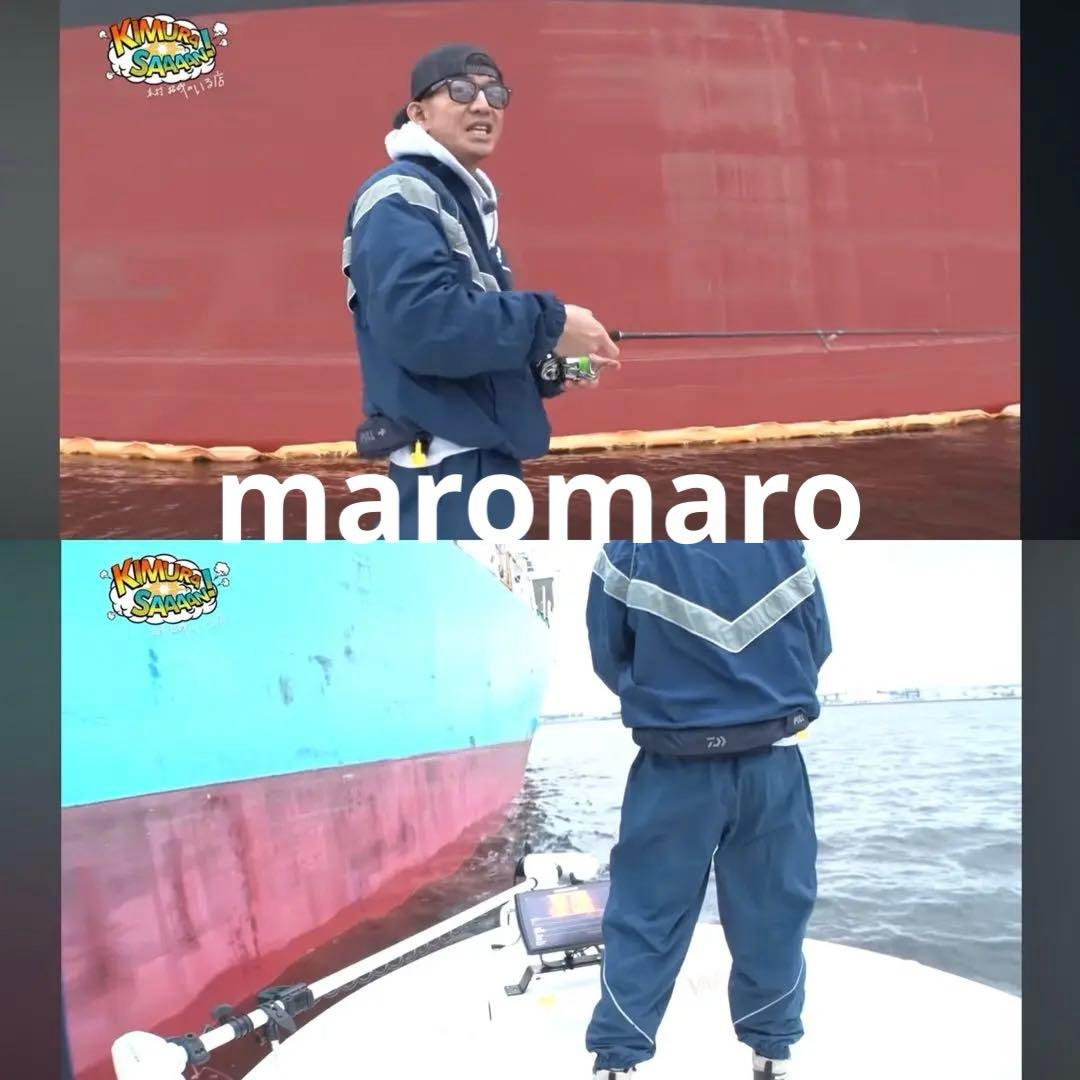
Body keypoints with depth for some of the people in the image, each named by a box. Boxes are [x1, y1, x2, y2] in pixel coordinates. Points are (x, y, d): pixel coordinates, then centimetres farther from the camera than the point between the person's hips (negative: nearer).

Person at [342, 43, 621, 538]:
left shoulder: (467, 201, 19)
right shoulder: (401, 197, -11)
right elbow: (422, 321, -27)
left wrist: (545, 365, 6)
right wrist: (550, 322, -19)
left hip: (483, 456, 11)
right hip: (448, 462, -11)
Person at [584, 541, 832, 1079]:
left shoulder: (630, 546, -5)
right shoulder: (784, 542, 0)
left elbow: (610, 657, 1)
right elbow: (816, 648, 5)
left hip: (676, 769, -1)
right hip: (773, 764, 2)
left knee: (646, 916, 7)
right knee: (773, 914, 14)